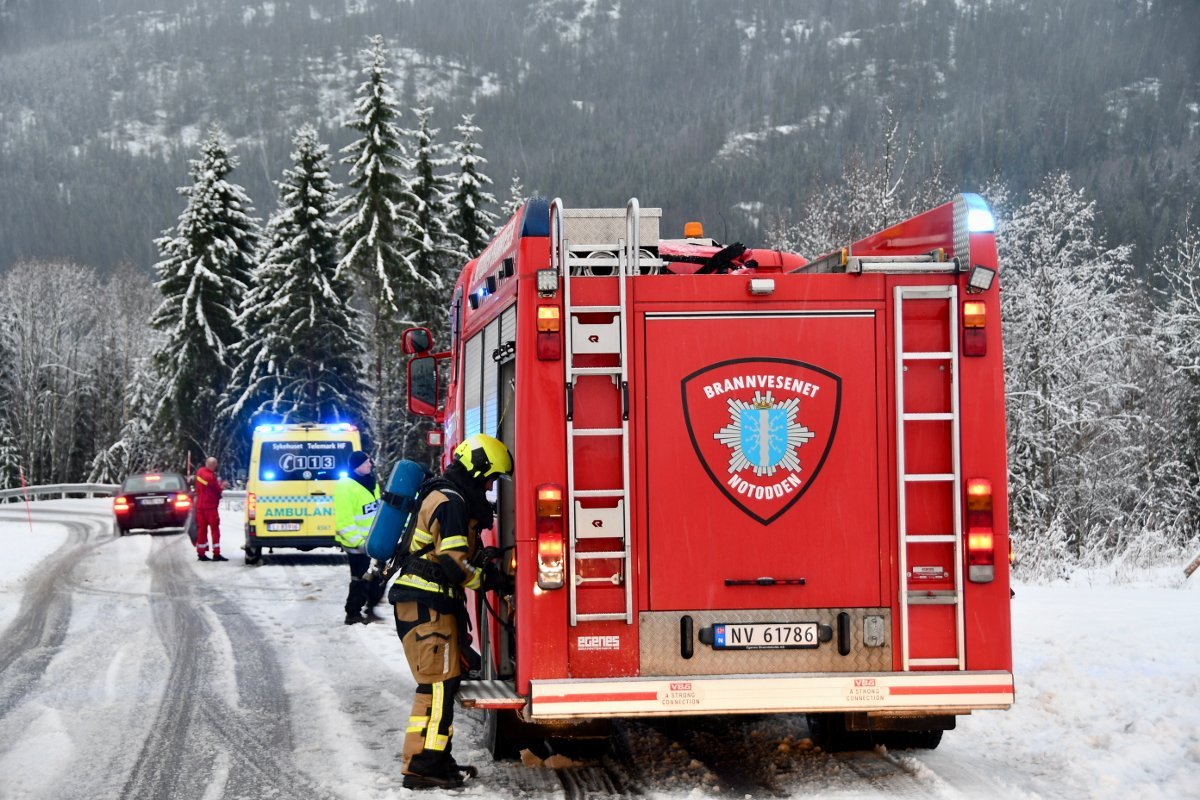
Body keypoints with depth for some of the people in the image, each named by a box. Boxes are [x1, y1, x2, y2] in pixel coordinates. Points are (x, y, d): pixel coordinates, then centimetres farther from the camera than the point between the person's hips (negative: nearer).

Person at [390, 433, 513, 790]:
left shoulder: (451, 499, 19)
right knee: (438, 684, -11)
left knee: (446, 680, 15)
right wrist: (488, 578, -6)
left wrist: (482, 558, 10)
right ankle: (421, 767, -12)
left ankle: (438, 760, 21)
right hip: (427, 605, -11)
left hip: (433, 604, 11)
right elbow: (455, 564, -21)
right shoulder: (451, 503, -15)